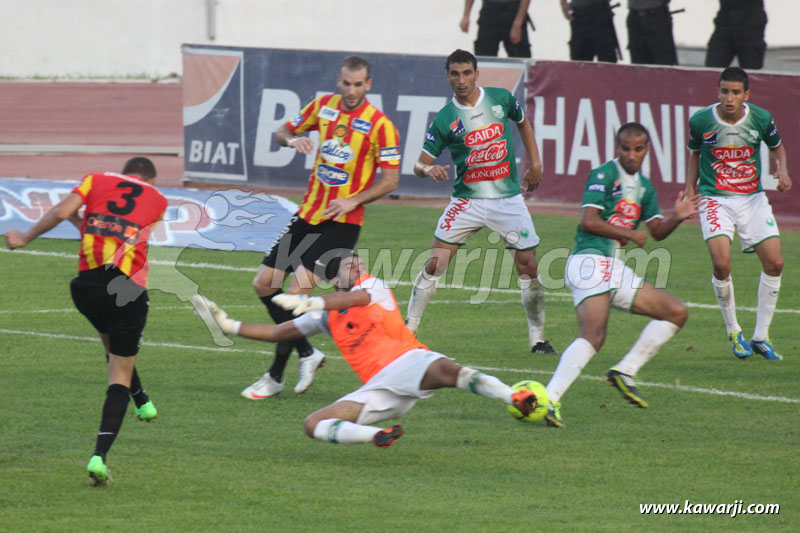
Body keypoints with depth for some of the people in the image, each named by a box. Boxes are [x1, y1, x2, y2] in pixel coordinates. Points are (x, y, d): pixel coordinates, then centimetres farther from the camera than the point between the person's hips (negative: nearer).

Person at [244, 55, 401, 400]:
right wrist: (292, 140, -8)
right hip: (308, 214, 7)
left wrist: (353, 200, -21)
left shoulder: (380, 125, -11)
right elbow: (282, 132, 16)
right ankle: (307, 353, 20)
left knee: (298, 288, -18)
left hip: (342, 222, -7)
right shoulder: (323, 106, 4)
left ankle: (276, 376, -9)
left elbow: (391, 179, -10)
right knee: (264, 283, 5)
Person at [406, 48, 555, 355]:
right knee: (434, 265, -9)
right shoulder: (445, 119, -6)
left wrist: (534, 164, 15)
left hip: (508, 198, 1)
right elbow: (420, 163, -5)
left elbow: (523, 123, 20)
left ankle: (538, 338, 11)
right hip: (467, 200, -1)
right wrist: (428, 170, -28)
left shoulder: (501, 99, -1)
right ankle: (409, 327, 3)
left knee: (528, 267, -2)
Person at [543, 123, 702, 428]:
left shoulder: (644, 187, 19)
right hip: (590, 261, -9)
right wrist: (630, 234, -10)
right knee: (594, 336, -27)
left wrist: (677, 217, -1)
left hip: (615, 269, 9)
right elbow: (589, 221, -15)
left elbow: (657, 231, 18)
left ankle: (625, 372, 7)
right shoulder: (604, 175, -6)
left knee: (676, 312, 9)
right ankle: (549, 400, -36)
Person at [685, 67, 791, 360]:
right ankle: (733, 331, 3)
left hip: (753, 199, 2)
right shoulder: (701, 121, -9)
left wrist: (782, 172, -5)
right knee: (722, 264, -21)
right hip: (715, 200, -2)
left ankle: (761, 336, 10)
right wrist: (690, 191, 6)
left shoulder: (761, 119, -6)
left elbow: (777, 148, 13)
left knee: (774, 262, -6)